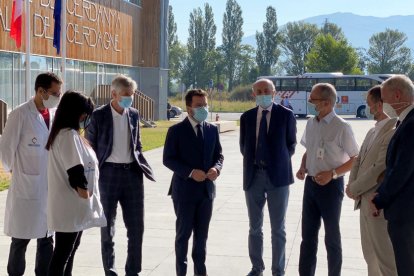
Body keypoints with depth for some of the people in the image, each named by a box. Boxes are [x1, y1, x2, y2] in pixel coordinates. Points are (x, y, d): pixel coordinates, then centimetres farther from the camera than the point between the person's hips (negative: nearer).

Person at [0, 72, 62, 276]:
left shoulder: (56, 114, 4)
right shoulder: (20, 114, -12)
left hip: (52, 186, 5)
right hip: (26, 185, -5)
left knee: (47, 236, 12)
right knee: (21, 238, 4)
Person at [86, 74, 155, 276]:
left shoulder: (134, 115, 8)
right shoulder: (99, 116, -6)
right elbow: (90, 147, -2)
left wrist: (141, 166, 7)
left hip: (132, 173, 4)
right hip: (109, 173, -4)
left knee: (136, 227, 6)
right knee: (108, 227, 7)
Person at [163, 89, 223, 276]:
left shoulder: (212, 130, 7)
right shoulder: (176, 130, -7)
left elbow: (218, 155, 11)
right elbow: (168, 159, -9)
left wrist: (216, 168, -12)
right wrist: (190, 172, -20)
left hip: (206, 189, 4)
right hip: (185, 189, -4)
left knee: (202, 233, 13)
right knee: (183, 233, 5)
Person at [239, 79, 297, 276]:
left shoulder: (286, 115, -2)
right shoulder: (246, 117, 6)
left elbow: (291, 145, 5)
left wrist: (280, 163, -1)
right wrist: (252, 162, 5)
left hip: (277, 176, -3)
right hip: (253, 176, 3)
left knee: (278, 229, 5)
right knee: (254, 227, 12)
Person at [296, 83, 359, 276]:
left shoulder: (341, 127, -15)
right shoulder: (310, 124, 4)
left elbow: (356, 159, -10)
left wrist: (332, 174, -20)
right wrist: (303, 168, -1)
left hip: (331, 185, -6)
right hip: (311, 183, 6)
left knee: (332, 237, 8)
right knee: (308, 234, 12)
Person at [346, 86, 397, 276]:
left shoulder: (393, 132, -18)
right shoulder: (371, 132, 13)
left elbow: (380, 169, -23)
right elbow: (358, 160, 16)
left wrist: (354, 188, -13)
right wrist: (352, 185, -1)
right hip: (365, 201, 9)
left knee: (385, 255, -1)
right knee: (370, 253, 19)